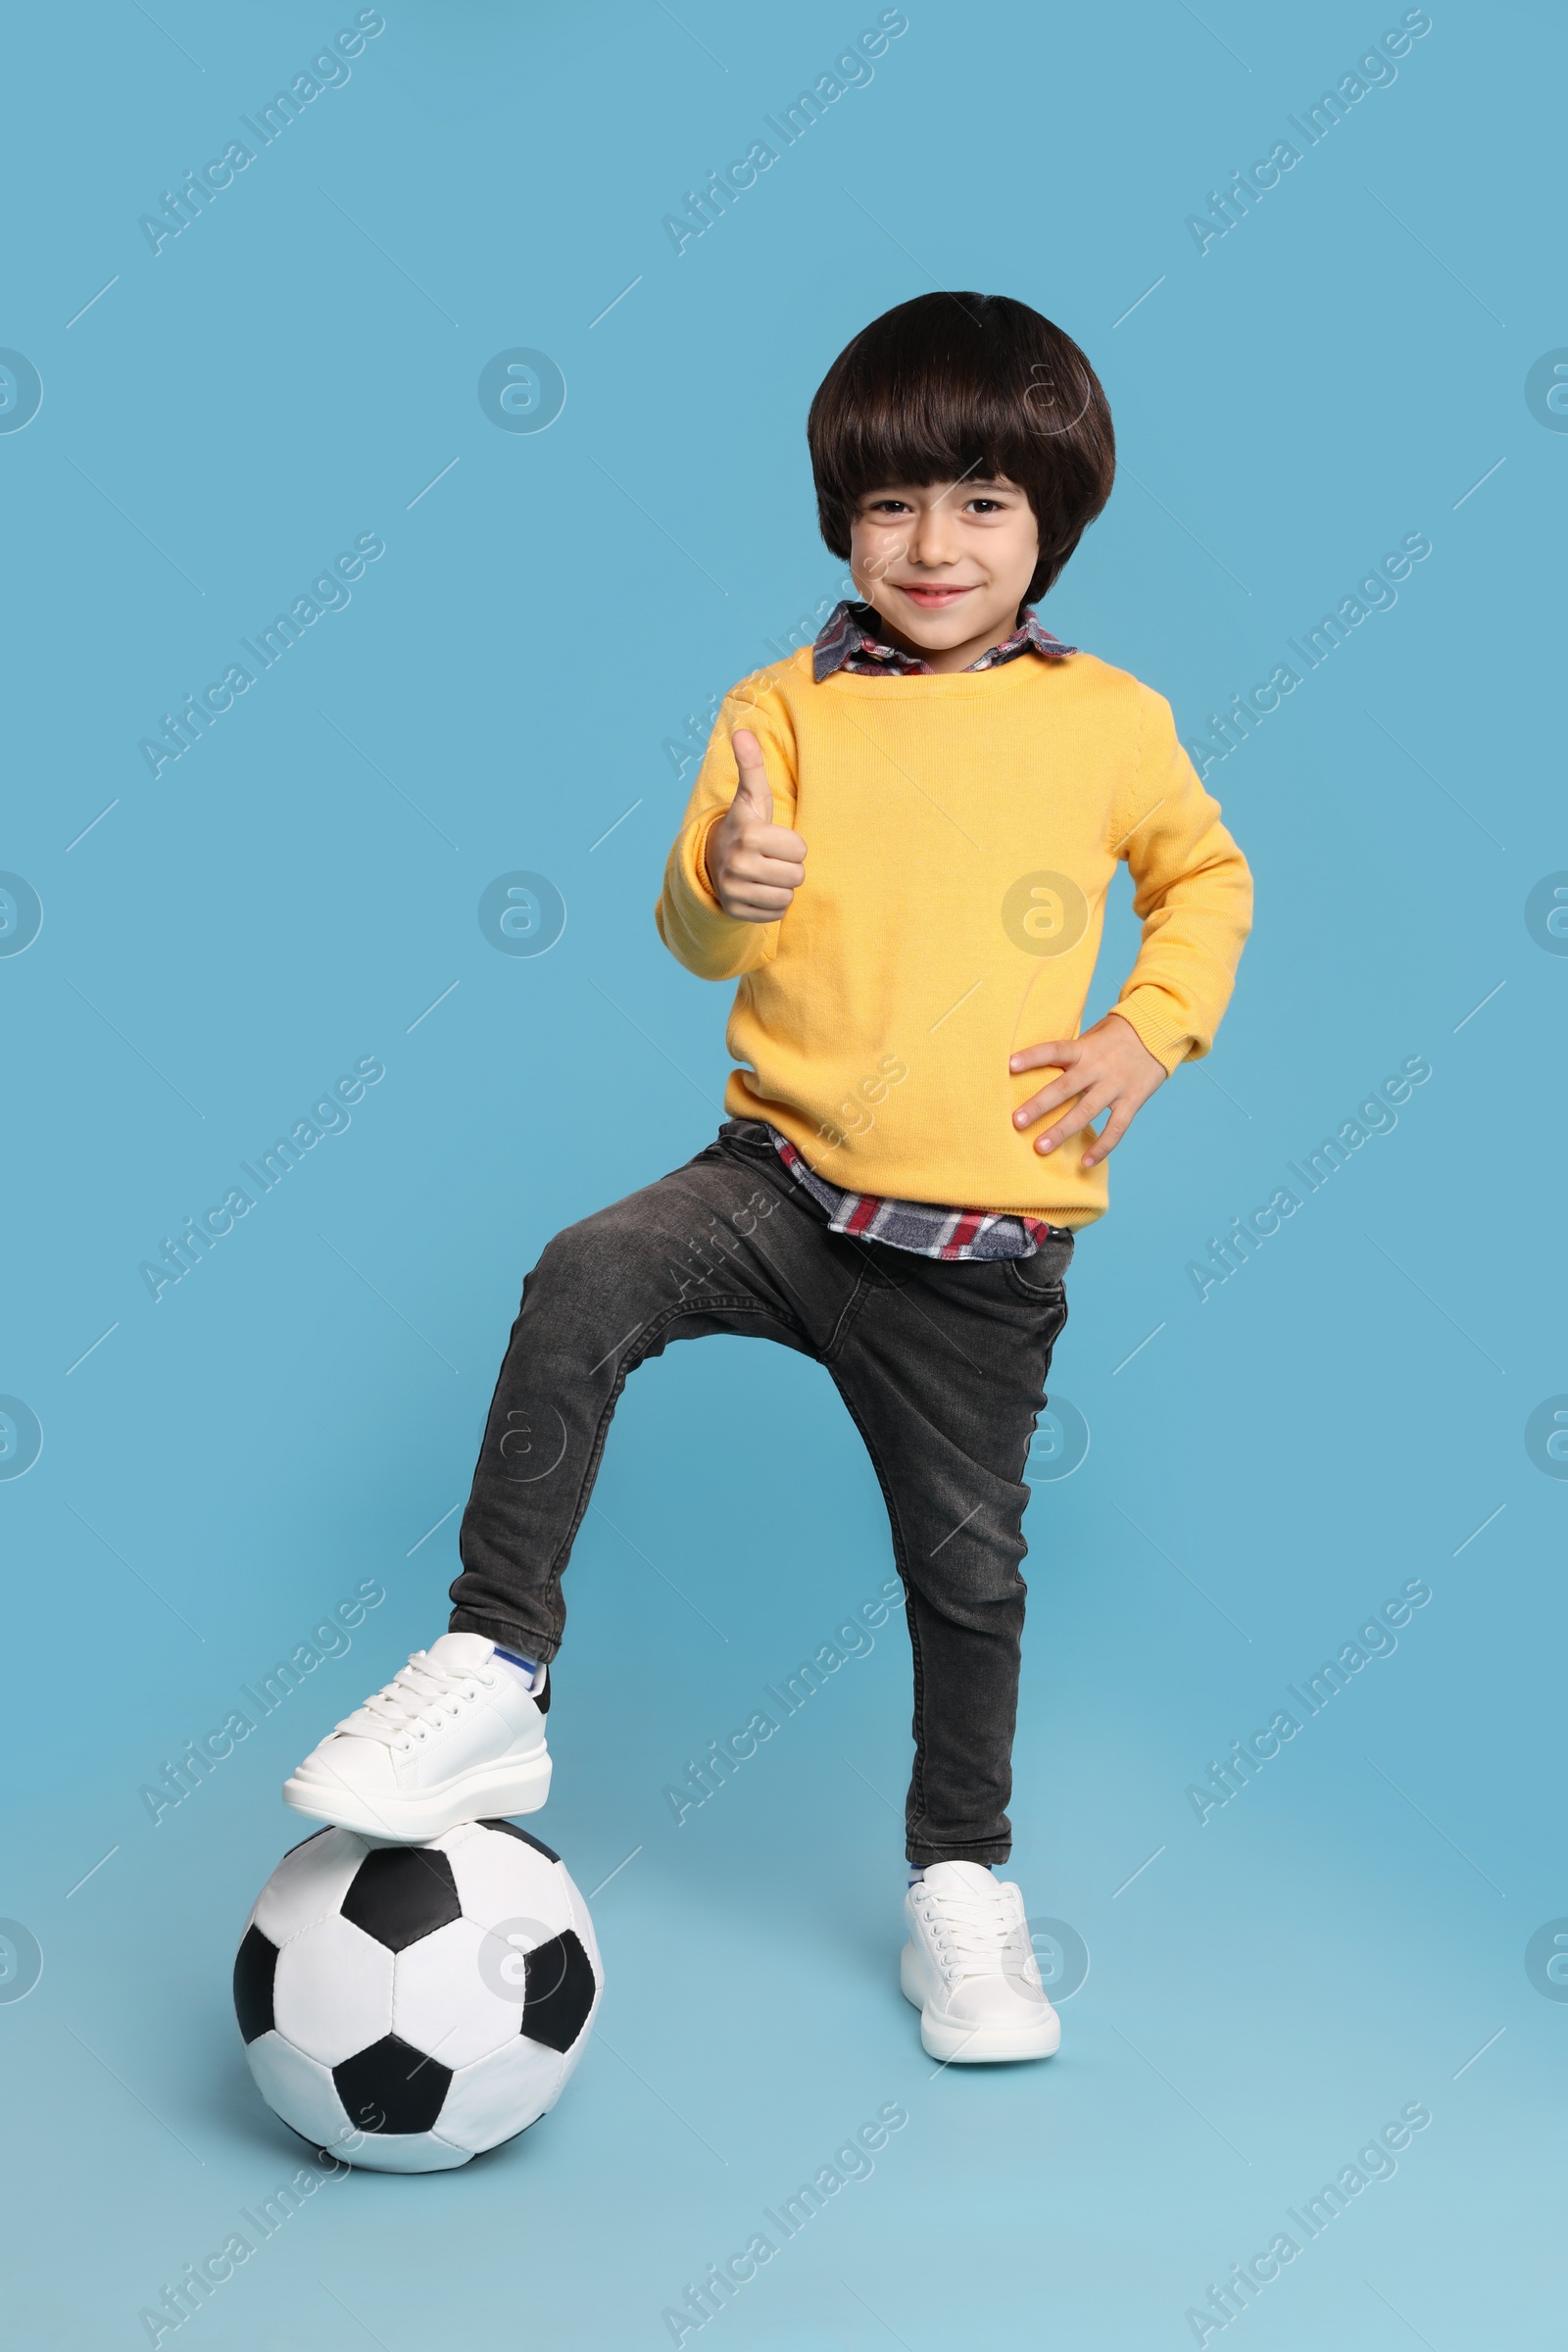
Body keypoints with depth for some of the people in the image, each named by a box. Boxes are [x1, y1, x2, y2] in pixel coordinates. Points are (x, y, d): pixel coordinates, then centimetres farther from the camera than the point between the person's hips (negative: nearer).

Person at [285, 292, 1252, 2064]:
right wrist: (723, 890, -25)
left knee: (966, 1563, 10)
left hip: (983, 1247, 0)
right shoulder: (788, 709, 0)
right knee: (582, 1284, -28)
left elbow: (1209, 879, 17)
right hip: (786, 1177, 0)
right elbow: (696, 935, -1)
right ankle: (492, 1677, -18)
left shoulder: (1112, 723, 2)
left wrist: (1150, 1033, 1)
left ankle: (961, 1885, 32)